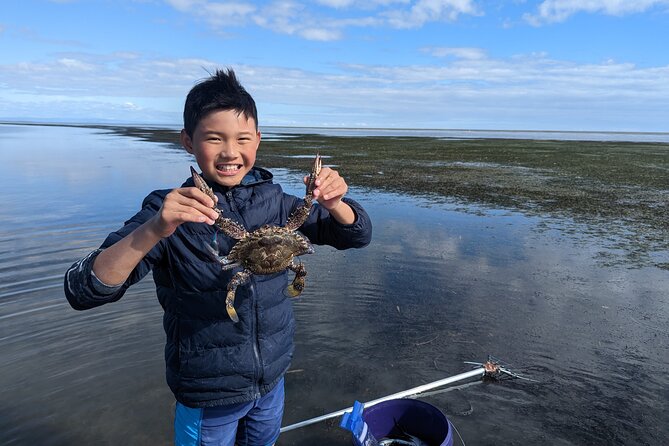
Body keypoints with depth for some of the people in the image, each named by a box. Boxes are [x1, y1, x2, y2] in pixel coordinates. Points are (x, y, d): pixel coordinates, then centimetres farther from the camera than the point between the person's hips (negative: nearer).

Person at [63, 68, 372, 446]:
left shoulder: (274, 201, -7)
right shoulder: (172, 212, -17)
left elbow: (357, 235, -7)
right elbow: (83, 293, -24)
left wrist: (333, 203, -29)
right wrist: (153, 231, -41)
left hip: (272, 380, 4)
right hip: (207, 396, -3)